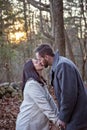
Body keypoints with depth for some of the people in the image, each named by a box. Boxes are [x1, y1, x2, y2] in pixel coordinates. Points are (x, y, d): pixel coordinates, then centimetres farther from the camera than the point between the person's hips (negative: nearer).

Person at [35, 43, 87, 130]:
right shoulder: (57, 65, 9)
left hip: (76, 117, -9)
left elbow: (69, 94, -25)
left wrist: (63, 117, -17)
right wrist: (62, 115, 12)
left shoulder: (63, 65, -21)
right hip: (72, 116, 9)